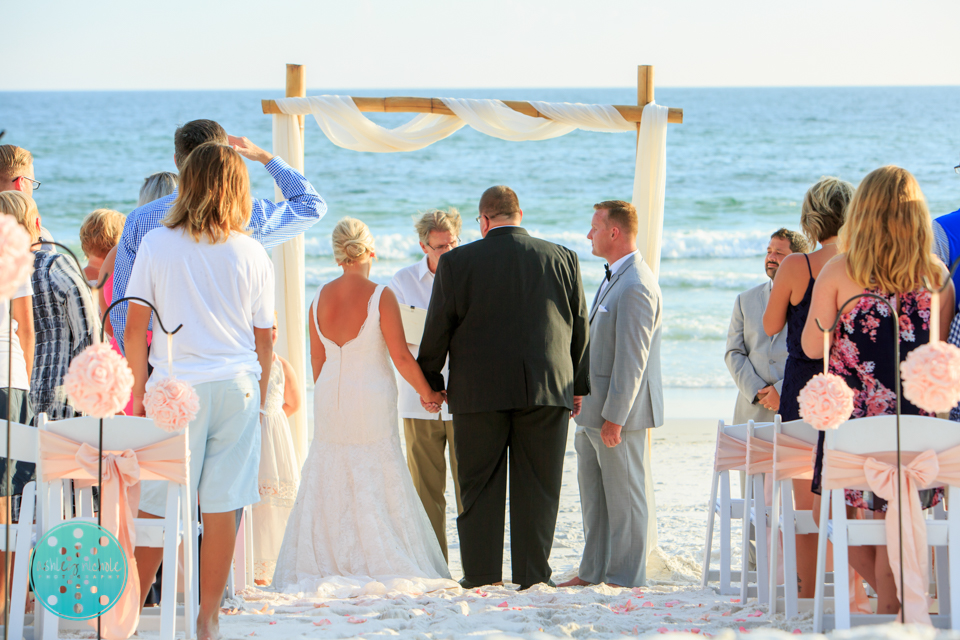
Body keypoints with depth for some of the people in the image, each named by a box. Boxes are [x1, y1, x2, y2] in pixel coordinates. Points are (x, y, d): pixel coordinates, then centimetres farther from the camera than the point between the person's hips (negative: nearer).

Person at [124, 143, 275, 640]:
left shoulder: (156, 245, -1)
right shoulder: (251, 253, 3)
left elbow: (136, 328, 0)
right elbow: (264, 339, 7)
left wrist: (136, 395, 9)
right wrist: (260, 394, 20)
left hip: (175, 387, -1)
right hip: (237, 386, 1)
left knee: (155, 507, 4)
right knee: (221, 510, 3)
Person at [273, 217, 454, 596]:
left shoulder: (320, 298, 0)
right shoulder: (380, 296, -14)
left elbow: (317, 359, 7)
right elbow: (401, 356, -12)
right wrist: (427, 393, 3)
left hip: (330, 398, 4)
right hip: (373, 398, -4)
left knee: (329, 483, 11)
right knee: (377, 482, 3)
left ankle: (327, 565, 11)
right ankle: (383, 565, 4)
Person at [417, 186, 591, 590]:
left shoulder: (457, 262, -3)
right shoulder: (562, 259, 5)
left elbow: (437, 330, 1)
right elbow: (579, 326, 10)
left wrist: (430, 382, 15)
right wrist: (578, 386, 18)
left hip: (479, 391, -1)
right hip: (547, 390, 1)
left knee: (480, 486, 6)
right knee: (537, 486, 6)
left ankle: (480, 574, 8)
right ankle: (533, 573, 6)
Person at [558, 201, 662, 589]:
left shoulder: (635, 287, -20)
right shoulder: (614, 278, 14)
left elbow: (631, 359, -22)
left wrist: (614, 418, -22)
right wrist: (583, 401, 21)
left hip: (619, 411, -10)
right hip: (594, 410, 10)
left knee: (623, 497, -2)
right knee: (593, 493, 16)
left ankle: (626, 578, 5)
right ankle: (593, 571, 24)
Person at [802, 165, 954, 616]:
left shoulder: (839, 272, -5)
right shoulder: (936, 274, 1)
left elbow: (812, 346, -1)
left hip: (853, 413, -2)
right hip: (914, 417, 2)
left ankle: (888, 596, -5)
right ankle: (893, 604, 6)